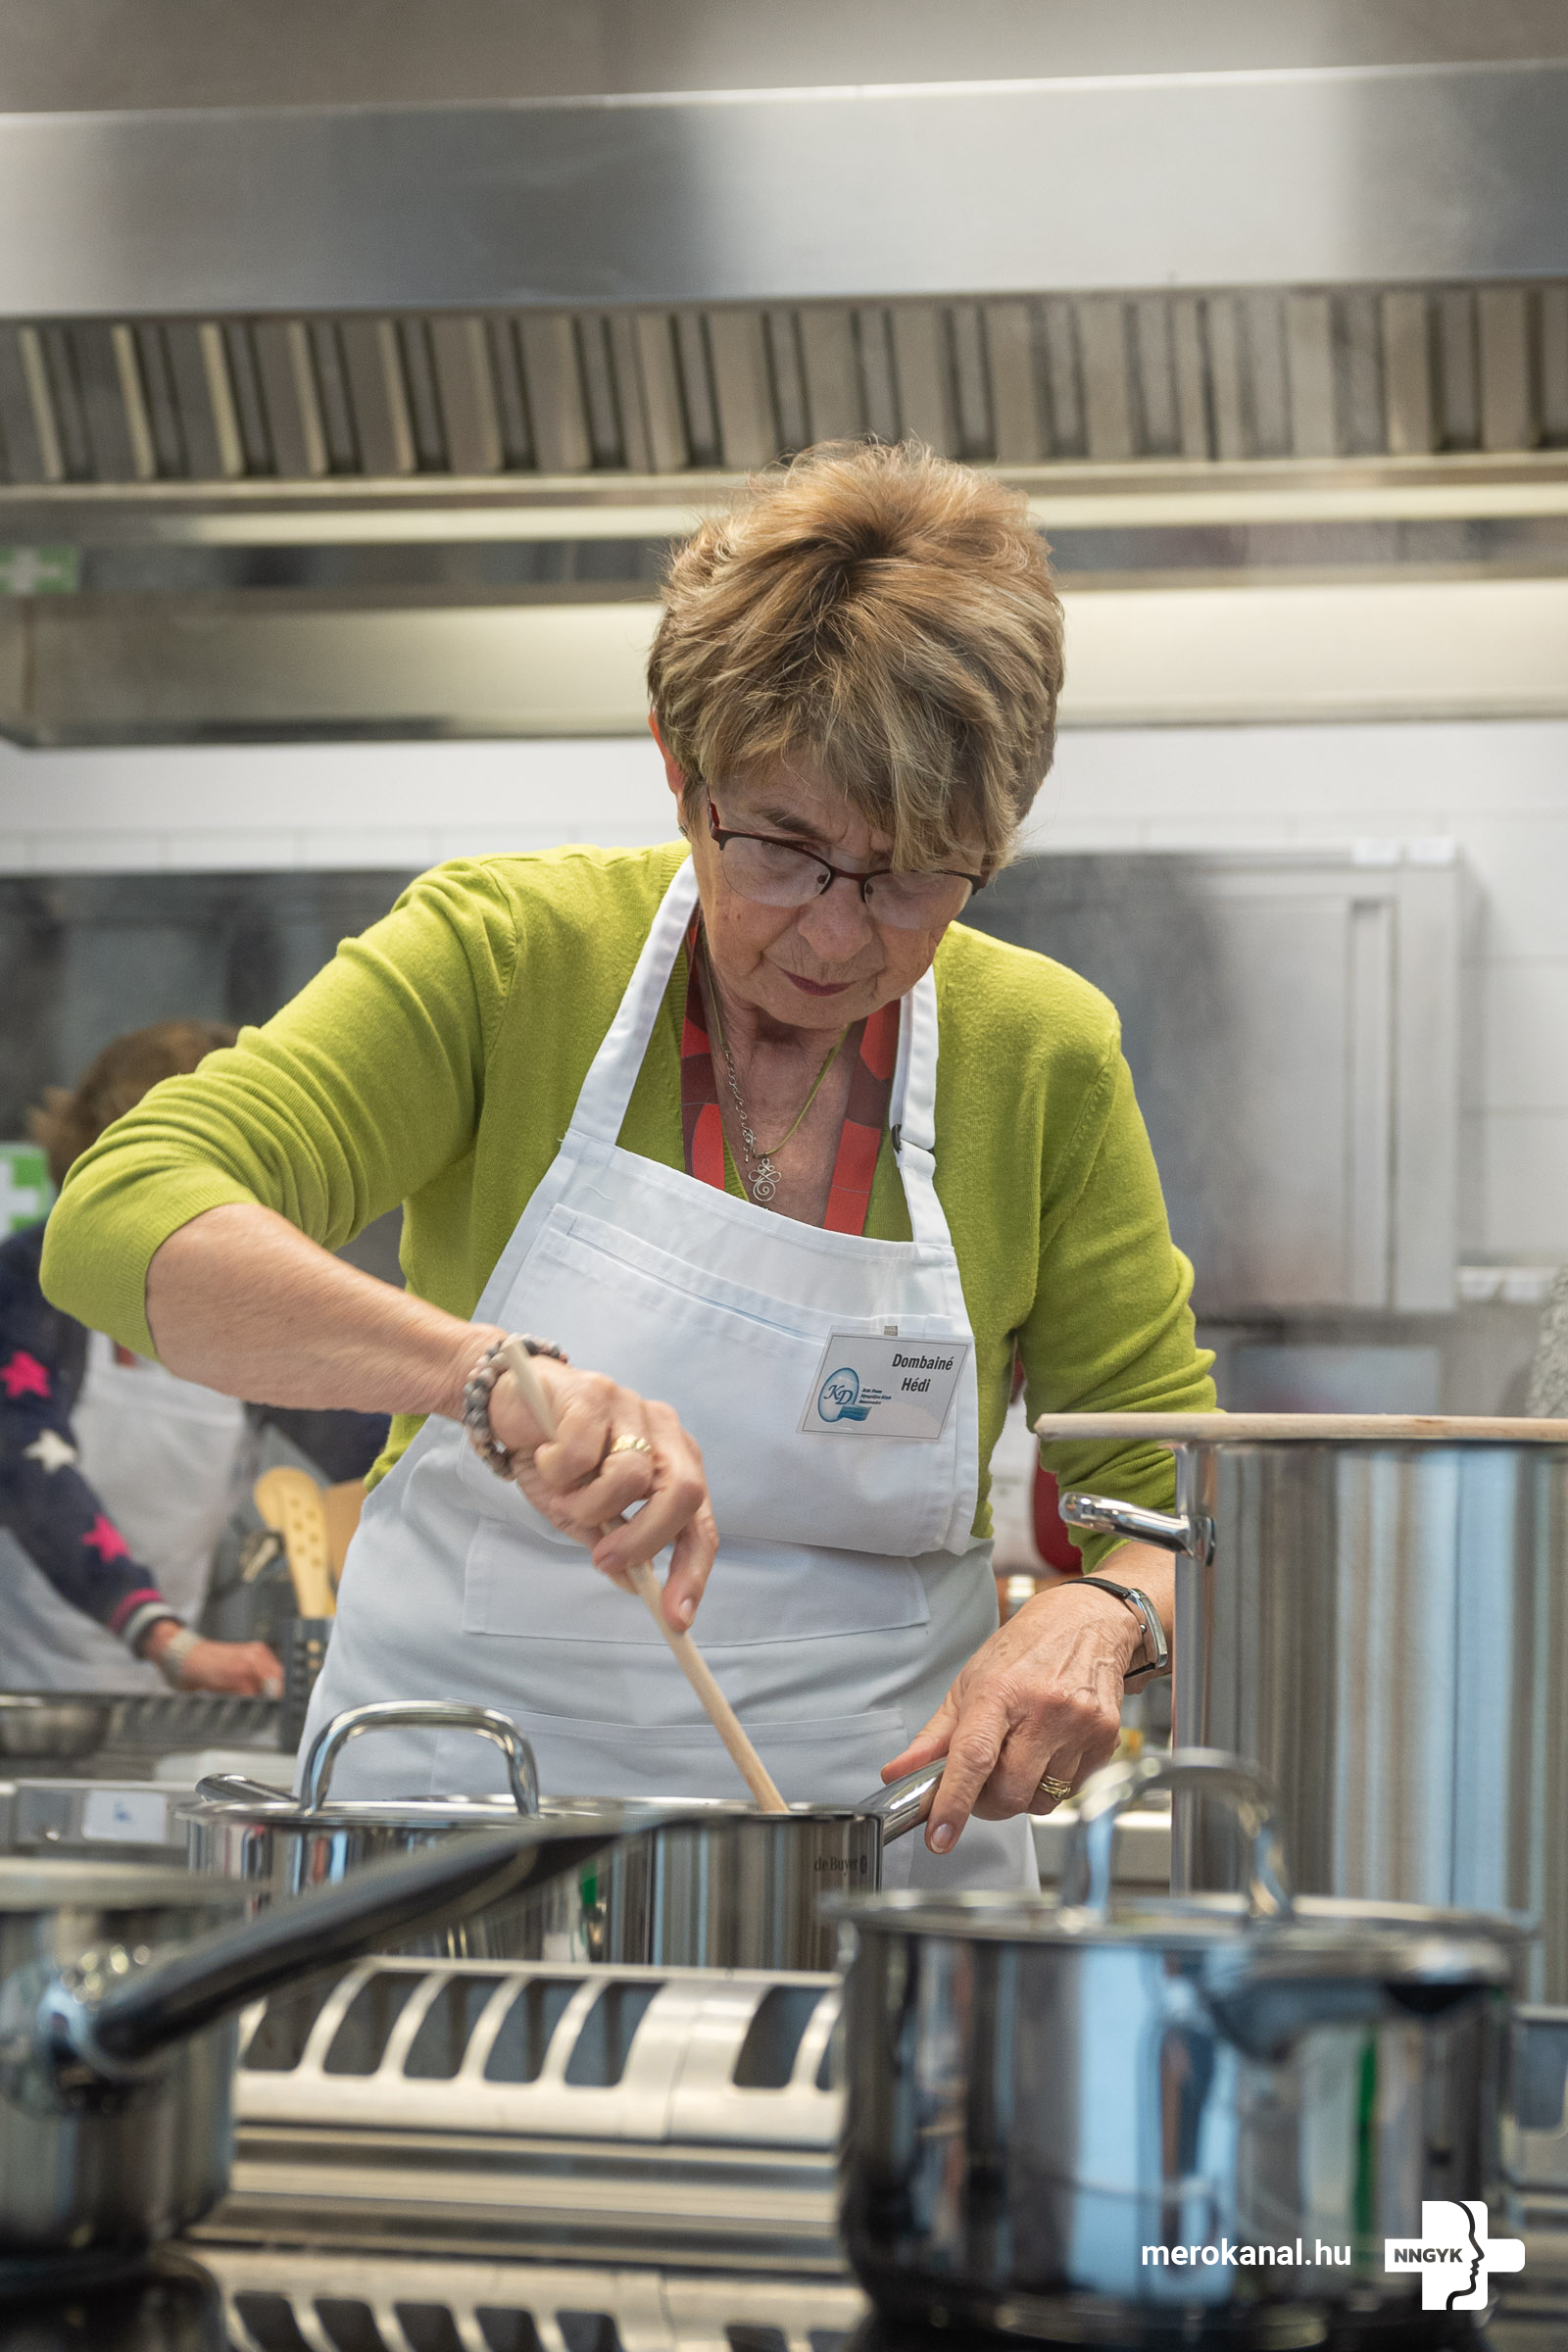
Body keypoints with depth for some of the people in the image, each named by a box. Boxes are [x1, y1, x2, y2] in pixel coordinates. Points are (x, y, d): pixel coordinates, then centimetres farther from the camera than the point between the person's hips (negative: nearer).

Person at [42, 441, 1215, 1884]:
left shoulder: (1043, 1055, 2)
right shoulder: (505, 953, -5)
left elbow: (1176, 1491, 8)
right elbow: (123, 1223, -17)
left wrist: (1095, 1620, -15)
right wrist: (485, 1367, -33)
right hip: (449, 1804, -1)